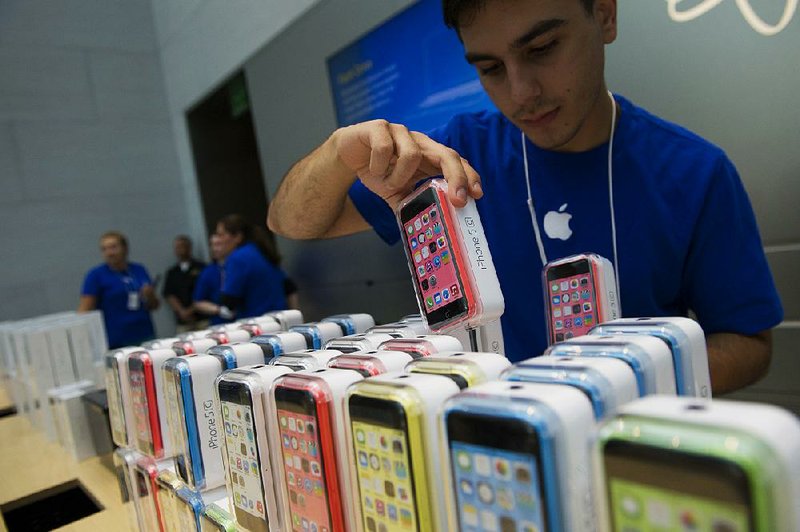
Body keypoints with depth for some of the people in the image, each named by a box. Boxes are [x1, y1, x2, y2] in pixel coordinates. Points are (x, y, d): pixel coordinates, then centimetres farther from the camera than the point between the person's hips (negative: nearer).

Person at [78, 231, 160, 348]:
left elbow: (154, 306, 15)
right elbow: (84, 310, -5)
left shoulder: (140, 270, 9)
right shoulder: (96, 275, 0)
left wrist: (150, 296, -6)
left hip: (145, 338, 4)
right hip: (115, 343, -3)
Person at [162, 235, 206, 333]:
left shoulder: (201, 267, 6)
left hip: (202, 318, -3)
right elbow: (168, 295, 8)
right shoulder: (171, 272, 15)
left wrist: (191, 310, -5)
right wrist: (181, 311, -7)